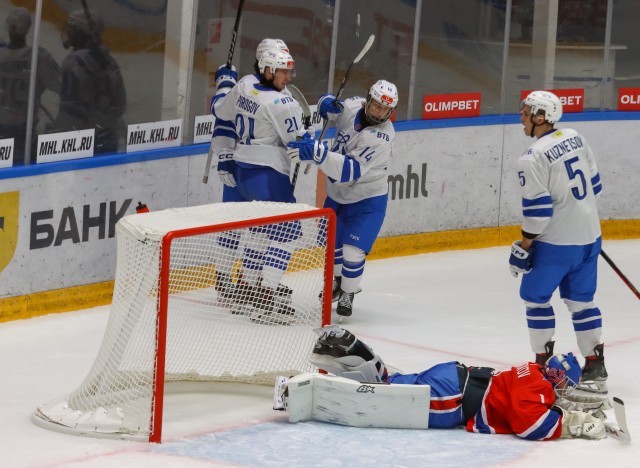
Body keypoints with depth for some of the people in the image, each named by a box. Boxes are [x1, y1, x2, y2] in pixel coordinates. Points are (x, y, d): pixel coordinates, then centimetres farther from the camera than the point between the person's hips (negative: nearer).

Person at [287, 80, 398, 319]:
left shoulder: (381, 137, -31)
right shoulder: (353, 106, -13)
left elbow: (350, 171, -41)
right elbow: (329, 108, 11)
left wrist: (317, 152, -52)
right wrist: (327, 103, -15)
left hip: (367, 201, -6)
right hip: (337, 194, 6)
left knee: (353, 253, -13)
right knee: (332, 243, 19)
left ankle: (347, 295, 14)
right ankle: (337, 281, 48)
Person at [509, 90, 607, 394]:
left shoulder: (533, 157, -19)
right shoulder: (576, 138, 5)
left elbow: (538, 207, -20)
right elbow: (594, 183, 14)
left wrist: (524, 245, -10)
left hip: (556, 241, -7)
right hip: (590, 237, 7)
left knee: (535, 296, 9)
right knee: (581, 301, 14)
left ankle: (545, 366, 10)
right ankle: (596, 370, 12)